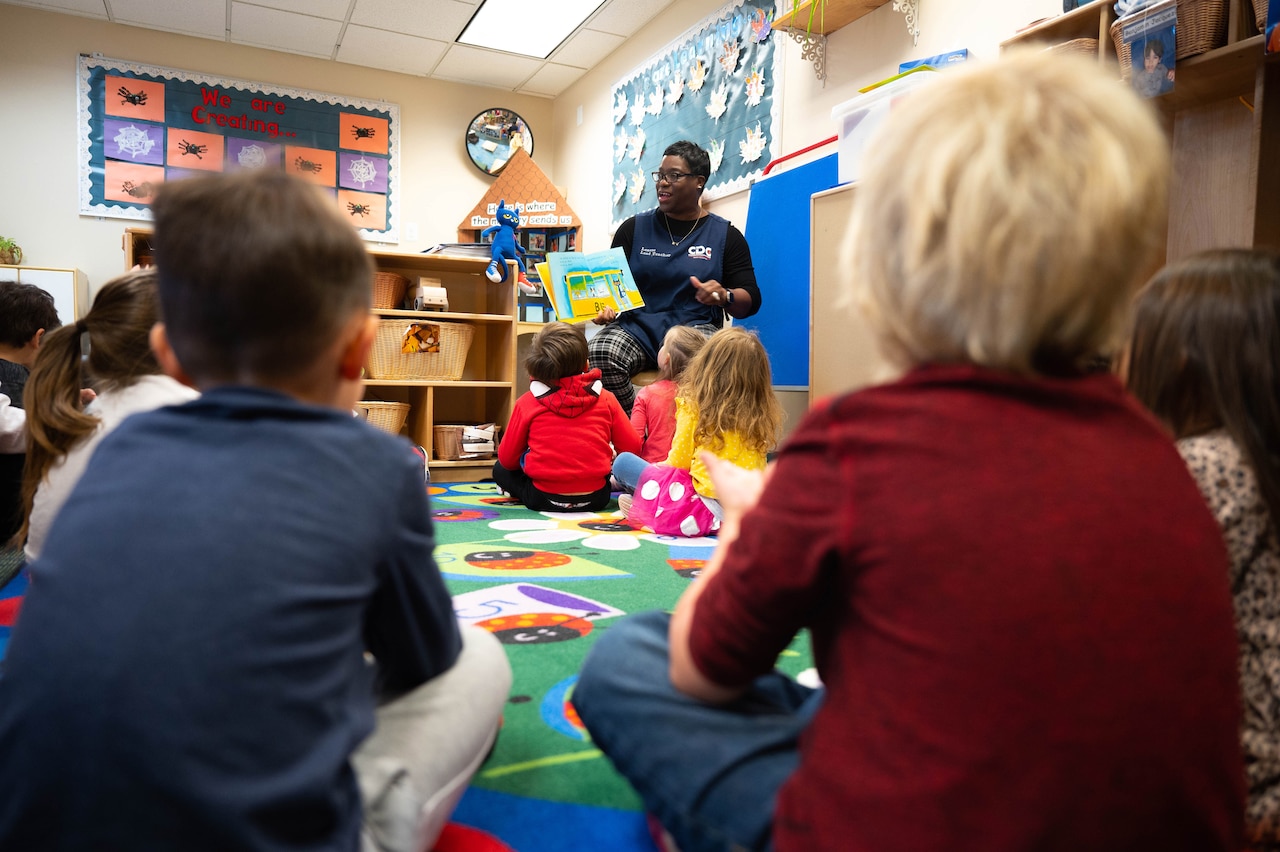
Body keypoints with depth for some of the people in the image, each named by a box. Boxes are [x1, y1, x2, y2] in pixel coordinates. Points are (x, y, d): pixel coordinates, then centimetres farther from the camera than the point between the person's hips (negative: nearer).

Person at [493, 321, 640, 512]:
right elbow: (632, 447, 0)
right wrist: (610, 456, 21)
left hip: (544, 498, -2)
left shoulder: (526, 403, -6)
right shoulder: (605, 399, -5)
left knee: (500, 470, 23)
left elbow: (507, 458, 2)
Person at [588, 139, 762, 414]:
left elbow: (750, 301, 6)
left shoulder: (726, 235, 10)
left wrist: (723, 297, -17)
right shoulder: (634, 228, 14)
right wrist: (604, 306, -9)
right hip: (637, 327, 2)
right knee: (602, 353, -32)